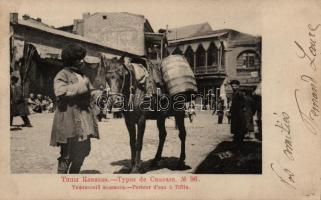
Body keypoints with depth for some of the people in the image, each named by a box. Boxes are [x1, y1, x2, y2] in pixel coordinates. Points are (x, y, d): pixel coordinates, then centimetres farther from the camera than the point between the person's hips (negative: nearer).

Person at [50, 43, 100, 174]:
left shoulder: (82, 75, 20)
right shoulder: (63, 75, -5)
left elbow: (91, 92, 28)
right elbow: (60, 92, -23)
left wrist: (91, 94, 5)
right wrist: (80, 86, -17)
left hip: (84, 120, 8)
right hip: (69, 120, -8)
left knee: (83, 151, 15)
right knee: (67, 154, -2)